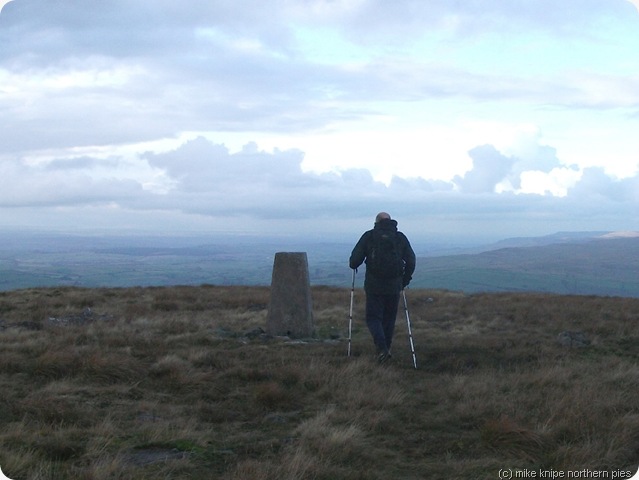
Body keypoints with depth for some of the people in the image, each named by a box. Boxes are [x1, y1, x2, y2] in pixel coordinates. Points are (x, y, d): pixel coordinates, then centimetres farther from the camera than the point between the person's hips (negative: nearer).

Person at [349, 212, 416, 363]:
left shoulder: (368, 236, 0)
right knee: (389, 318, 16)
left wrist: (353, 266, 18)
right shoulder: (400, 237, 6)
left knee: (373, 318, 4)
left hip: (374, 286, -2)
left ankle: (382, 348, -15)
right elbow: (411, 261, 4)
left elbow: (355, 259, -5)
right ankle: (386, 348, 19)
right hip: (394, 286, 2)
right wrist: (405, 280, 16)